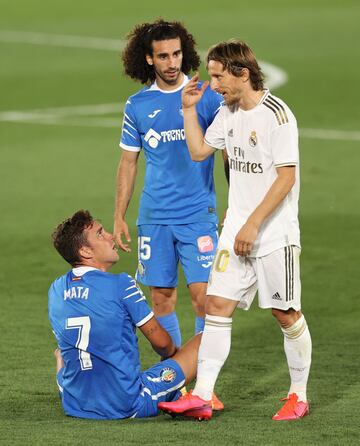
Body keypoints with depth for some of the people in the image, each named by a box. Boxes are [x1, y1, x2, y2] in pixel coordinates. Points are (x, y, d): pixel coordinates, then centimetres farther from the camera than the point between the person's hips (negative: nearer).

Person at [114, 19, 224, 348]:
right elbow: (128, 162, 13)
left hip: (198, 215, -3)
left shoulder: (206, 96, -1)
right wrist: (119, 217, 9)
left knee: (203, 296, -9)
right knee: (162, 298, 6)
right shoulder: (137, 106, 6)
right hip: (154, 218, 3)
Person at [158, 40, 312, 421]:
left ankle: (298, 396, 16)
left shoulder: (276, 114, -15)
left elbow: (287, 177, -18)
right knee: (217, 306, -1)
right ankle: (201, 395, -3)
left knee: (286, 313, 2)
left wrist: (253, 225, -20)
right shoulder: (228, 113, 10)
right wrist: (189, 109, 11)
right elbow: (199, 151, 21)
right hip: (236, 230, 7)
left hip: (275, 234, -7)